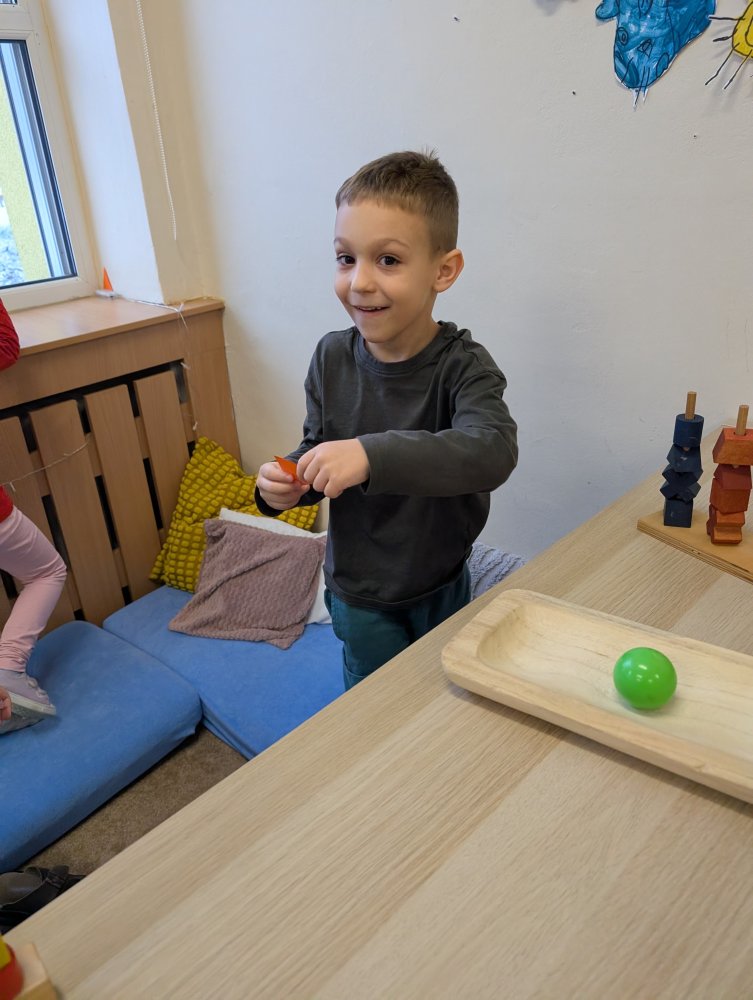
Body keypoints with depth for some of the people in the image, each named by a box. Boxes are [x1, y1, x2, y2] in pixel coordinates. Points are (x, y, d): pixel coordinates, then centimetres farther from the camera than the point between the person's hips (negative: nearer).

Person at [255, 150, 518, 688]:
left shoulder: (463, 365, -22)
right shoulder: (332, 358, -11)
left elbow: (493, 451, -40)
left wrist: (371, 454, -50)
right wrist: (284, 486, -19)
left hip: (444, 587, -1)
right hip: (359, 593, 2)